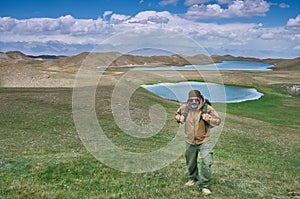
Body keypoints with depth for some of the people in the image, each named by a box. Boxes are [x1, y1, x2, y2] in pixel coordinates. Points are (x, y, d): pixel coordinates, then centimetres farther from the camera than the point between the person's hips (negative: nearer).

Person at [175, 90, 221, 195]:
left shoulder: (207, 108, -14)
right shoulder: (184, 107, -4)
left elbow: (218, 121, -11)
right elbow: (177, 114, 17)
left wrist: (208, 118, -30)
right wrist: (179, 118, -6)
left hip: (204, 141, -3)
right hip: (190, 141, 4)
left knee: (206, 163, -14)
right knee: (191, 163, 19)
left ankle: (204, 186, 1)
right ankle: (193, 178, 46)